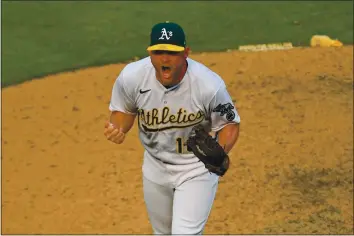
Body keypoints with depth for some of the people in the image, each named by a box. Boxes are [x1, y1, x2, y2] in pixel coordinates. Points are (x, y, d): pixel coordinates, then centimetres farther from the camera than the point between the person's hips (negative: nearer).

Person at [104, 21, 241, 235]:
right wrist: (117, 128, -24)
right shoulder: (131, 77, -21)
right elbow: (124, 110, -1)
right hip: (155, 167, 4)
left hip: (197, 168, -4)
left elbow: (229, 124, -13)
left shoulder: (210, 85, -29)